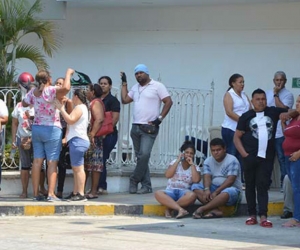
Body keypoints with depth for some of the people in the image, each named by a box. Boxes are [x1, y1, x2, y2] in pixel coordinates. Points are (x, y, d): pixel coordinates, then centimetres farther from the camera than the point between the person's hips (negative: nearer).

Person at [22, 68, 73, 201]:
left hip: (36, 128, 6)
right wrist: (68, 73, -17)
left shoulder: (32, 92, 4)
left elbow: (24, 103, 20)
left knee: (37, 161, 5)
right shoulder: (50, 90, -15)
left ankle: (35, 193, 4)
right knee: (52, 162, -5)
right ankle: (51, 194, -11)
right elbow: (66, 88, -32)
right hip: (52, 129, -6)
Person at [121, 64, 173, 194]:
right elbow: (124, 100, 16)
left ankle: (134, 180, -4)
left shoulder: (157, 86, -2)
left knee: (144, 154, -18)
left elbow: (168, 102, -6)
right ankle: (146, 186, 8)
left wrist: (160, 118, -11)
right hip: (136, 127, 7)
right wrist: (124, 83, 14)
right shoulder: (135, 88, 17)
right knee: (140, 157, 6)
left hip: (149, 128, -7)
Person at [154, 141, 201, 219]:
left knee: (192, 195, -38)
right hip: (171, 190, 0)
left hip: (184, 192, 0)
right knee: (158, 193, -33)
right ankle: (180, 209, -44)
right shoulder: (175, 163, 10)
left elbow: (196, 180, -11)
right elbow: (168, 175, -7)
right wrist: (178, 161, -6)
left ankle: (169, 208, -26)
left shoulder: (195, 167, 9)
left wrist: (192, 164, -6)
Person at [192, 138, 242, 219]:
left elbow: (230, 180, -19)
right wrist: (207, 189, -28)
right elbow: (207, 177, -7)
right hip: (213, 187, 5)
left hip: (230, 188, -5)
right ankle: (216, 210, -34)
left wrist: (216, 192, -27)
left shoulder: (232, 160, -9)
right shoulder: (208, 161, 8)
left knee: (228, 192, -40)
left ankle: (202, 209, -37)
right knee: (195, 186, -18)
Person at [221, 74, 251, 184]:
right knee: (231, 155, -5)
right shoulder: (229, 95, -4)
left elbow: (250, 110, 12)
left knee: (241, 156, 4)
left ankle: (240, 181, 6)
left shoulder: (244, 95, 16)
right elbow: (229, 112, -16)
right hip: (230, 129, -6)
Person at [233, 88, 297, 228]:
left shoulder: (272, 112, 8)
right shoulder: (246, 116, 6)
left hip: (266, 158, 0)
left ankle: (263, 216, -10)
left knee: (263, 186, -4)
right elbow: (237, 137, 6)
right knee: (250, 186, 6)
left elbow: (293, 112, 9)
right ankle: (252, 215, 13)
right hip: (250, 157, 0)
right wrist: (244, 154, -6)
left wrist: (288, 115, -14)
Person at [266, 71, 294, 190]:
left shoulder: (288, 95, -3)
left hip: (280, 132, -5)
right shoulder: (267, 93, 14)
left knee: (282, 158, -4)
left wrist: (276, 94, -11)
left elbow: (282, 108, -17)